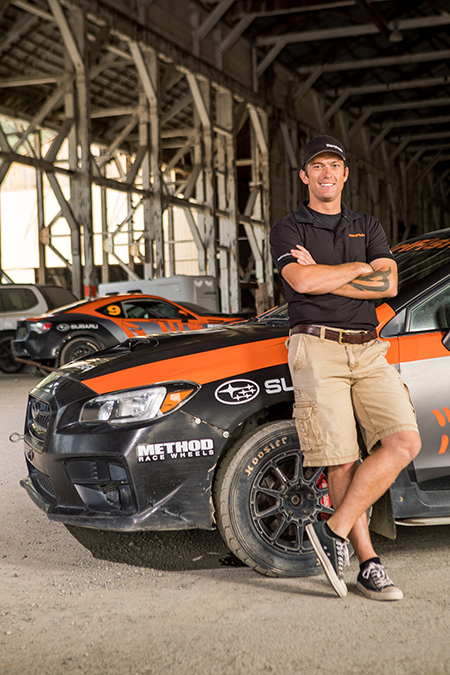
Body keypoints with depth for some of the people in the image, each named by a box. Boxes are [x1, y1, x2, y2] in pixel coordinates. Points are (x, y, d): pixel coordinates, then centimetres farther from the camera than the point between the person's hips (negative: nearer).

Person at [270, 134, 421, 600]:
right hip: (317, 349, -4)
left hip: (368, 351, 4)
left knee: (404, 443, -14)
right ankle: (368, 564, 1)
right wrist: (361, 268, -1)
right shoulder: (288, 229, 9)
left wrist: (321, 275, -4)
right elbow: (301, 282, -12)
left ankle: (334, 529, -7)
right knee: (342, 461, -8)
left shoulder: (368, 227, 20)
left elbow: (388, 285, 2)